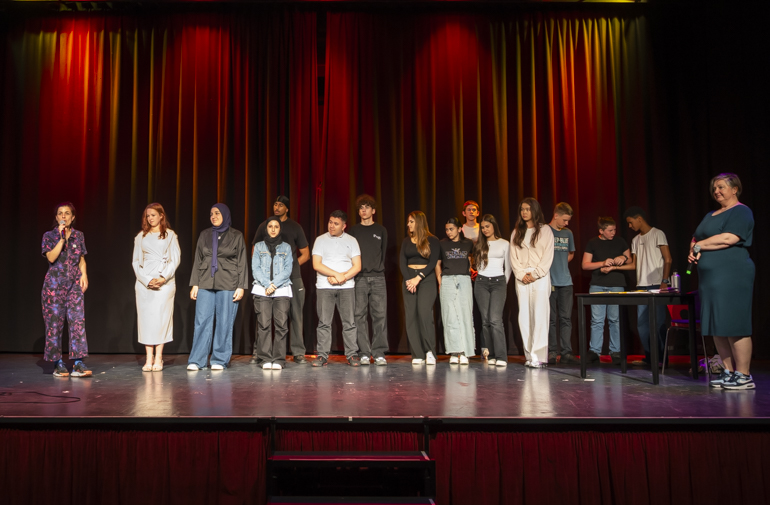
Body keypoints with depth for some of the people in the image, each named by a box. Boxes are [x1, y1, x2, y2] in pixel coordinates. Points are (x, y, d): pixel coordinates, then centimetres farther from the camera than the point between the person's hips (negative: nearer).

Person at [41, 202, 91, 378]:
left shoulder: (79, 235, 10)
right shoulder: (49, 235, 2)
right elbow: (51, 257, -11)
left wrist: (84, 274, 0)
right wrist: (62, 238, -14)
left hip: (74, 284, 2)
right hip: (54, 284, -2)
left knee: (78, 321, -8)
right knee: (54, 323, 0)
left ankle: (78, 363, -8)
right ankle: (57, 363, 9)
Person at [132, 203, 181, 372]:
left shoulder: (170, 235, 7)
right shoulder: (141, 237, 13)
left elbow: (175, 259, 2)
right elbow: (136, 261, 9)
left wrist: (163, 278, -11)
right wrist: (147, 280, -6)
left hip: (165, 282, -2)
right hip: (144, 282, 2)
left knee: (161, 318, -6)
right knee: (146, 318, -2)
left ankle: (158, 358, -3)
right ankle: (149, 359, 0)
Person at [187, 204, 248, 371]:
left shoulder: (236, 236, 5)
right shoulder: (204, 235, 12)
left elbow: (242, 263, 3)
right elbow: (197, 261, 13)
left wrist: (241, 286, -4)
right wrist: (194, 284, 7)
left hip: (228, 285, -2)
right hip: (205, 284, 2)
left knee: (224, 323, -1)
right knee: (202, 321, -3)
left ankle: (220, 360, 8)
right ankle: (196, 361, 3)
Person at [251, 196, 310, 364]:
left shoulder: (295, 227, 9)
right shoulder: (264, 226, 11)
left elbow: (305, 254, 11)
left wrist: (290, 267, 0)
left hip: (292, 278, 0)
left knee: (295, 315, -1)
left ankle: (298, 353, 6)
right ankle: (258, 352, 9)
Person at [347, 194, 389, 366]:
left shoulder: (381, 230, 15)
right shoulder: (353, 231, 13)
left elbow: (383, 253, 17)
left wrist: (378, 268, 8)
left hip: (378, 277, 0)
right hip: (359, 278, 0)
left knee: (380, 315, -5)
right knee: (359, 315, -4)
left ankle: (379, 353, -1)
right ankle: (364, 353, 1)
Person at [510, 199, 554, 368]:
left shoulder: (545, 230, 6)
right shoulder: (516, 232, 16)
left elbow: (548, 256, -1)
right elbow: (513, 256, 10)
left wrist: (535, 274, -10)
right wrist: (521, 274, -5)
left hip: (540, 277, -3)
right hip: (521, 278, 4)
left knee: (540, 316, -9)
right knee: (524, 317, 0)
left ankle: (539, 356, -9)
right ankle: (529, 355, 4)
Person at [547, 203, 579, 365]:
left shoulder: (568, 233, 13)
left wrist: (561, 264, 13)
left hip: (566, 282, 5)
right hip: (549, 281, -4)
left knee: (566, 318, 4)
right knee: (551, 319, 1)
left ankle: (566, 353, 7)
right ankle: (552, 352, 7)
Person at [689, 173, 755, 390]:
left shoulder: (741, 212, -3)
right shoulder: (711, 215, 23)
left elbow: (728, 238, -17)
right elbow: (695, 239, 22)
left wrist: (699, 245, -5)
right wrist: (694, 250, -1)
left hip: (731, 277, -8)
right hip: (709, 277, 8)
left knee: (734, 326, -9)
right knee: (717, 327, 7)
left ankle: (744, 376, -3)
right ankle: (729, 372, 14)